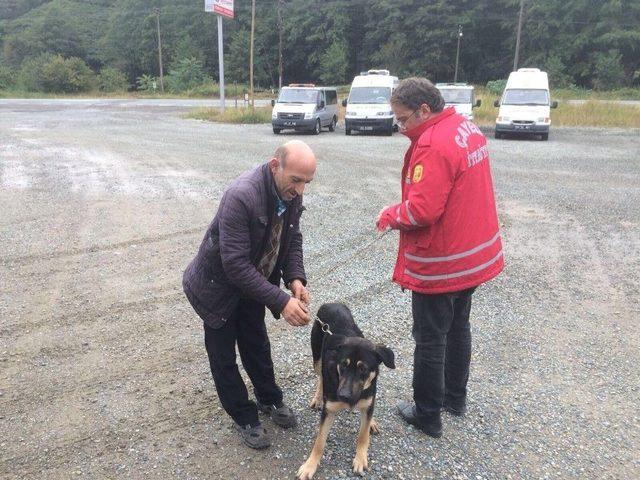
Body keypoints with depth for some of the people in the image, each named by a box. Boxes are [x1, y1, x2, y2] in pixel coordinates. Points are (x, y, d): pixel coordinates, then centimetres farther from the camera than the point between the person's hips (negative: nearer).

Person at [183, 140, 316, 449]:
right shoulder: (241, 196, -37)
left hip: (252, 281, 6)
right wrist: (281, 301, -37)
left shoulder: (291, 193, -14)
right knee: (224, 356, 9)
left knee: (257, 344, 22)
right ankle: (245, 418, 28)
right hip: (218, 285, -6)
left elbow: (292, 238, 1)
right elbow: (235, 264, -37)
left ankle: (269, 399, 42)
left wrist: (295, 278, -16)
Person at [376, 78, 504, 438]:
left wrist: (390, 215, -9)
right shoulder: (467, 128, 7)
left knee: (430, 340, 6)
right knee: (458, 327, 23)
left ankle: (428, 415, 22)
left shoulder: (434, 144, -24)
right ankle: (456, 397, 40)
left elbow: (422, 209, -29)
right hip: (475, 255, 10)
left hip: (440, 265, -10)